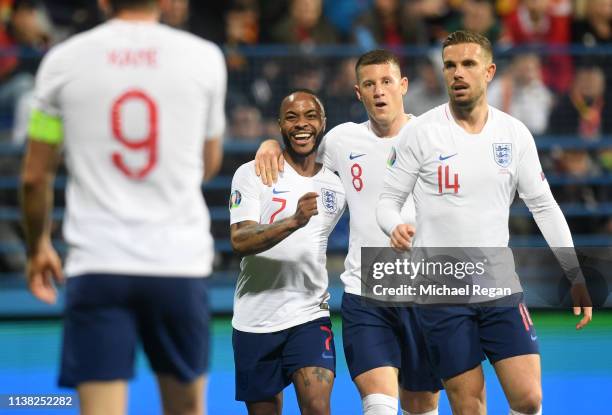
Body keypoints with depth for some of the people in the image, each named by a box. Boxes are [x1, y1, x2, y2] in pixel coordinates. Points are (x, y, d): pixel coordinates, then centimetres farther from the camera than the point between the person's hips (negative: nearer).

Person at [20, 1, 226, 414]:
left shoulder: (63, 60, 1)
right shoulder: (205, 57, 1)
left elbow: (35, 175, 7)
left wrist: (38, 245, 23)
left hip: (97, 263, -1)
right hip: (180, 260, 1)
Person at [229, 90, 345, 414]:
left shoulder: (336, 185, 7)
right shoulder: (251, 174, -4)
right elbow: (240, 241, -18)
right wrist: (295, 220, -30)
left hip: (310, 317, 2)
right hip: (255, 322, -1)